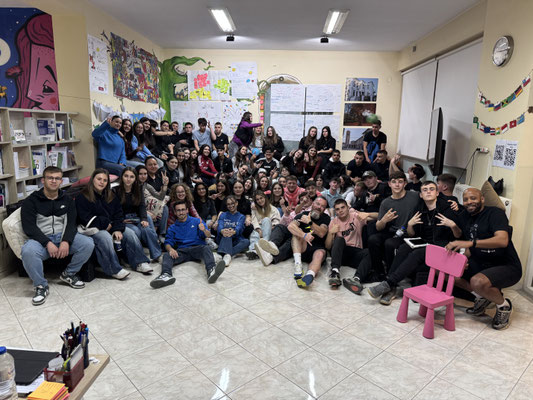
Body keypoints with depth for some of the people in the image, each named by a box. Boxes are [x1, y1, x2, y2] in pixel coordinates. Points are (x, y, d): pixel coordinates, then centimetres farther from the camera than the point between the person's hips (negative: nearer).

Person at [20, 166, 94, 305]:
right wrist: (48, 243, -21)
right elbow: (29, 227, -8)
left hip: (63, 237, 3)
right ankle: (41, 286, -14)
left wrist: (66, 242, -17)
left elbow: (71, 223, 3)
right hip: (40, 239, -3)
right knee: (28, 251, -36)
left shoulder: (67, 200, 13)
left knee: (88, 243, -23)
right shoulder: (31, 201, 2)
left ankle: (69, 274, 1)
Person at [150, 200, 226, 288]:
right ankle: (166, 275, -54)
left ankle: (211, 271, -61)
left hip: (197, 248, -2)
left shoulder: (196, 221, 16)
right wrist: (170, 249, -17)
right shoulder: (173, 228, 22)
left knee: (206, 248, -34)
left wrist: (204, 230, -22)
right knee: (167, 255, -25)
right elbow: (168, 242, 9)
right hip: (182, 251, 2)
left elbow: (208, 236, 4)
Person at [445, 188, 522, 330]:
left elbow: (503, 240, -31)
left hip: (507, 267, -7)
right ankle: (482, 296, 7)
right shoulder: (464, 217, 8)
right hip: (479, 264, 7)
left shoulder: (495, 213, -13)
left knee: (478, 281, -36)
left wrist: (470, 243, -41)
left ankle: (504, 305, -2)